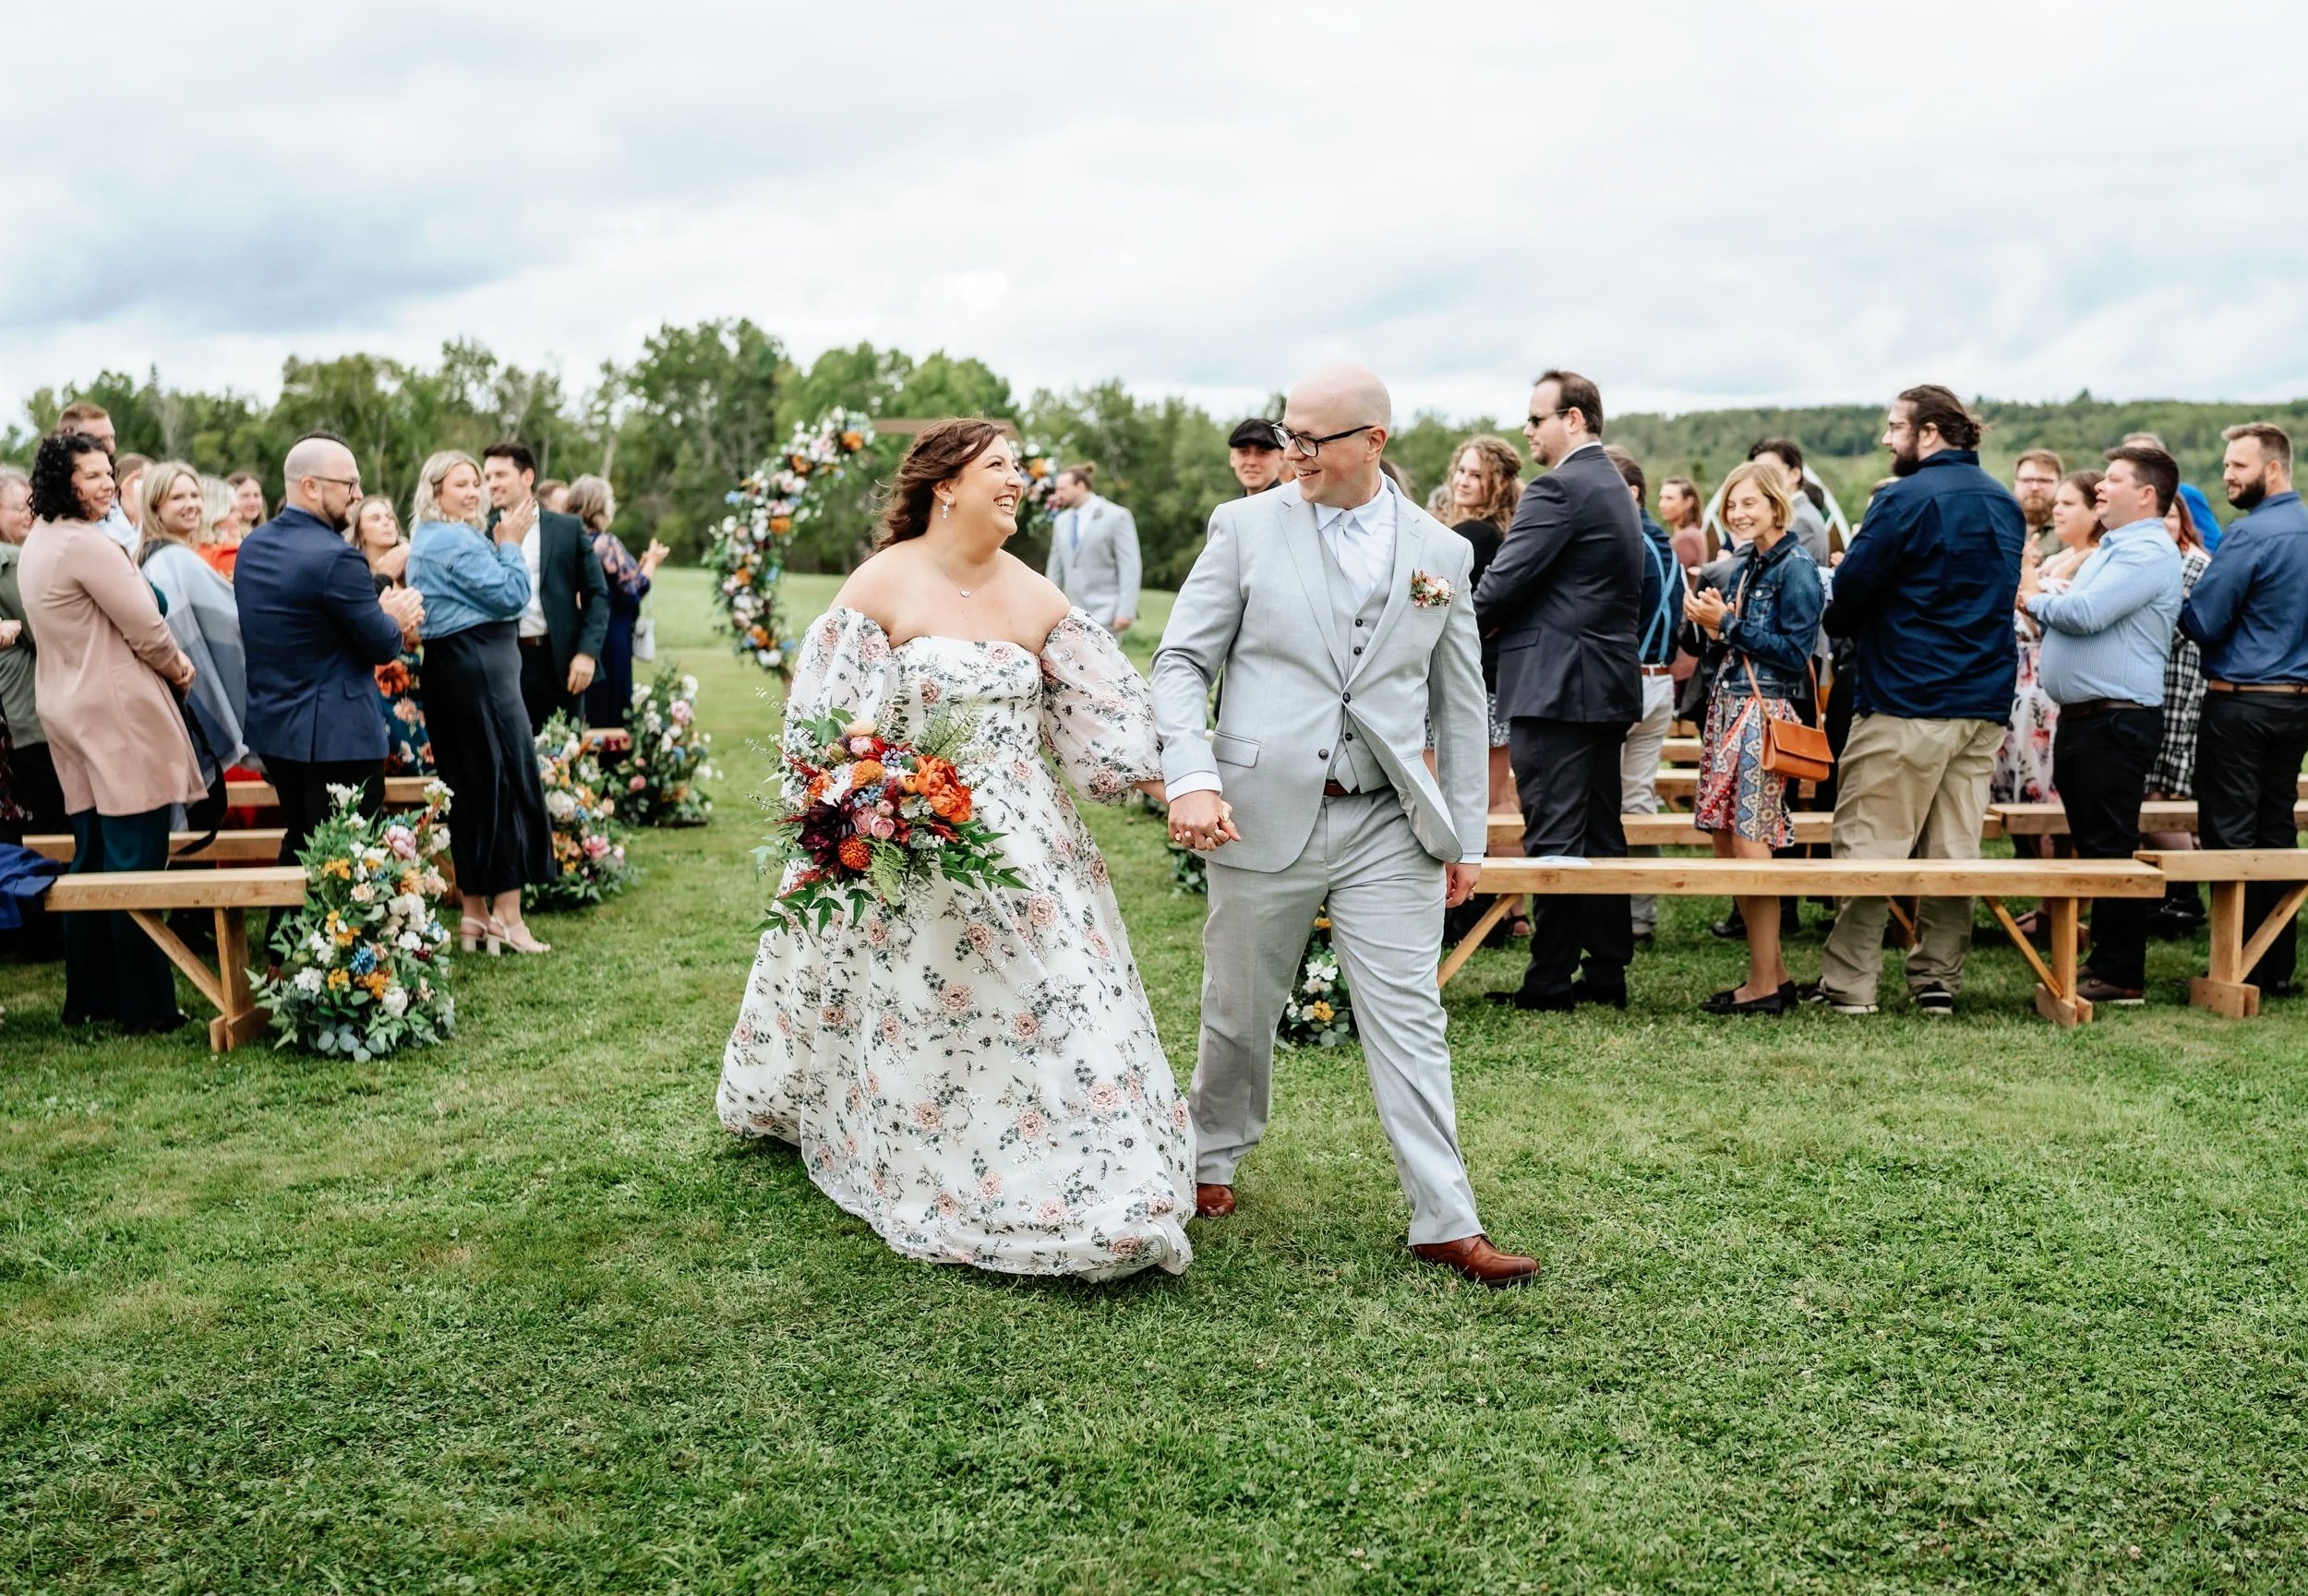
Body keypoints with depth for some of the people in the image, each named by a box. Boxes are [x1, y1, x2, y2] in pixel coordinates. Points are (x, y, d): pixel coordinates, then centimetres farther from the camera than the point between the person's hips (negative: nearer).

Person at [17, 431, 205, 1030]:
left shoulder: (37, 543, 14)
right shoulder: (87, 544, -17)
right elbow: (144, 627, -14)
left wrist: (163, 665, 11)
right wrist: (177, 667, 5)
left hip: (69, 710, 10)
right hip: (119, 715, -10)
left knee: (90, 859, 15)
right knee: (136, 864, -5)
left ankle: (88, 996, 22)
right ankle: (144, 1004, -1)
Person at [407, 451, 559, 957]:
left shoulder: (424, 540, 18)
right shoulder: (459, 541, -14)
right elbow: (513, 597, -15)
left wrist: (499, 544, 13)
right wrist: (511, 545, -5)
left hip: (446, 672, 10)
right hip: (480, 672, -10)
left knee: (470, 789, 12)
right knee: (509, 783, -4)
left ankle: (474, 914, 17)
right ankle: (507, 916, -3)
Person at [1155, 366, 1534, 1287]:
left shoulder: (1441, 552, 7)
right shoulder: (1246, 527, 1)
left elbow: (1460, 704, 11)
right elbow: (1182, 659, -1)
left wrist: (1467, 835, 10)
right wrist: (1191, 778, -15)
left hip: (1387, 828, 1)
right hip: (1263, 815, -1)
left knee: (1409, 1021, 0)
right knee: (1241, 1011, 12)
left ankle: (1445, 1222, 6)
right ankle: (1214, 1157, 37)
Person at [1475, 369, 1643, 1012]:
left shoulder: (1557, 490, -14)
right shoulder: (1614, 488, 18)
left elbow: (1503, 582, -17)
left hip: (1553, 686, -10)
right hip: (1609, 684, 10)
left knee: (1554, 838, -5)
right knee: (1601, 833, 12)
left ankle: (1550, 979, -1)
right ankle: (1607, 971, 18)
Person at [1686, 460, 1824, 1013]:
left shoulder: (1796, 567, -8)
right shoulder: (1743, 562, 16)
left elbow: (1794, 651, -15)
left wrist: (1727, 624, -14)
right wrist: (1710, 623, -1)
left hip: (1764, 712, -9)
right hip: (1727, 706, 9)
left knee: (1749, 843, -9)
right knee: (1725, 843, 8)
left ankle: (1765, 985, -2)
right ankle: (1774, 970, 19)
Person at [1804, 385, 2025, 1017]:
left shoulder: (1906, 500, -11)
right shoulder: (2006, 504, 13)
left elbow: (1848, 591, -12)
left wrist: (1842, 625, 10)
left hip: (1906, 703, -7)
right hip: (1985, 704, 7)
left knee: (1867, 845, -1)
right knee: (1953, 848, 9)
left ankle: (1847, 983, 1)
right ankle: (1938, 981, 13)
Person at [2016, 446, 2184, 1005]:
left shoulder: (2148, 552, -14)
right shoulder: (2112, 549, 20)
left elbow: (2085, 613, -24)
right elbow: (2076, 616, 24)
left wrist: (2035, 598, -6)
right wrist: (2039, 602, 4)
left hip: (2118, 721, -10)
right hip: (2082, 718, 10)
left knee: (2111, 849, -6)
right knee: (2089, 843, 14)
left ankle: (2121, 974, 0)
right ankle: (2104, 955, 22)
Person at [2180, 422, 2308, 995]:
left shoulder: (2251, 533, -15)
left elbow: (2203, 622, -15)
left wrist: (2176, 604, 2)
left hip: (2240, 705, -8)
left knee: (2230, 837, -2)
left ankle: (2242, 968, 1)